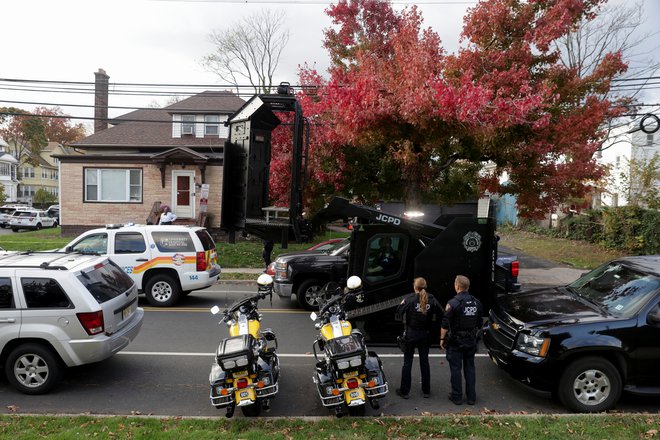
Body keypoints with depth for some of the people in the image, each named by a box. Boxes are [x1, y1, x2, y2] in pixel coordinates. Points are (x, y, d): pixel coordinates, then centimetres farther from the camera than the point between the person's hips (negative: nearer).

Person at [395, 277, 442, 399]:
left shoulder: (410, 298, -14)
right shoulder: (431, 299, -6)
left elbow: (399, 311, -15)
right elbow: (440, 312, -3)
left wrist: (403, 303, 2)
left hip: (410, 334, -3)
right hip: (425, 334, 3)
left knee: (407, 362, 7)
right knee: (424, 361, 14)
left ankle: (405, 391, 12)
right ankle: (426, 390, 23)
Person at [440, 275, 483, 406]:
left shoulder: (453, 303, -16)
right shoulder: (476, 303, 3)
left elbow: (445, 324, -15)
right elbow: (479, 323, 11)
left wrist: (442, 338, -4)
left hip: (455, 342, -5)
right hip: (471, 341, 5)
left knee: (455, 369, 4)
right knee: (470, 368, 13)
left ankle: (457, 397, 11)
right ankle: (471, 397, 19)